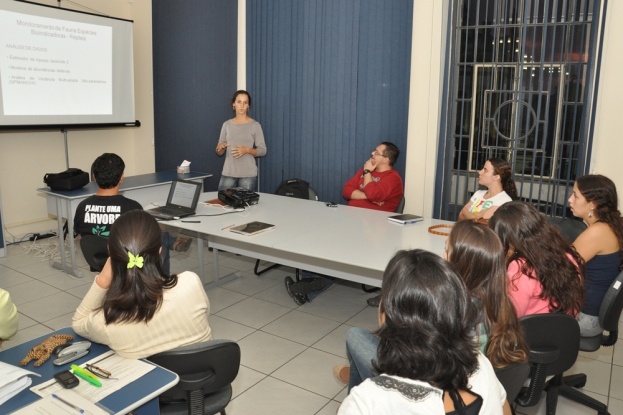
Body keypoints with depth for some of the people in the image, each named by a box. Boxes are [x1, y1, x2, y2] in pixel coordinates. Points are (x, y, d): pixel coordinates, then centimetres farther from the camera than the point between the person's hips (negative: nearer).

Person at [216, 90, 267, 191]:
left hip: (248, 174, -2)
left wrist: (247, 150, -17)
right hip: (228, 173, 3)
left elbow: (262, 150, -1)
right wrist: (219, 148, -10)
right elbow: (220, 152, 12)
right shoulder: (227, 124, 8)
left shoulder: (255, 125, 0)